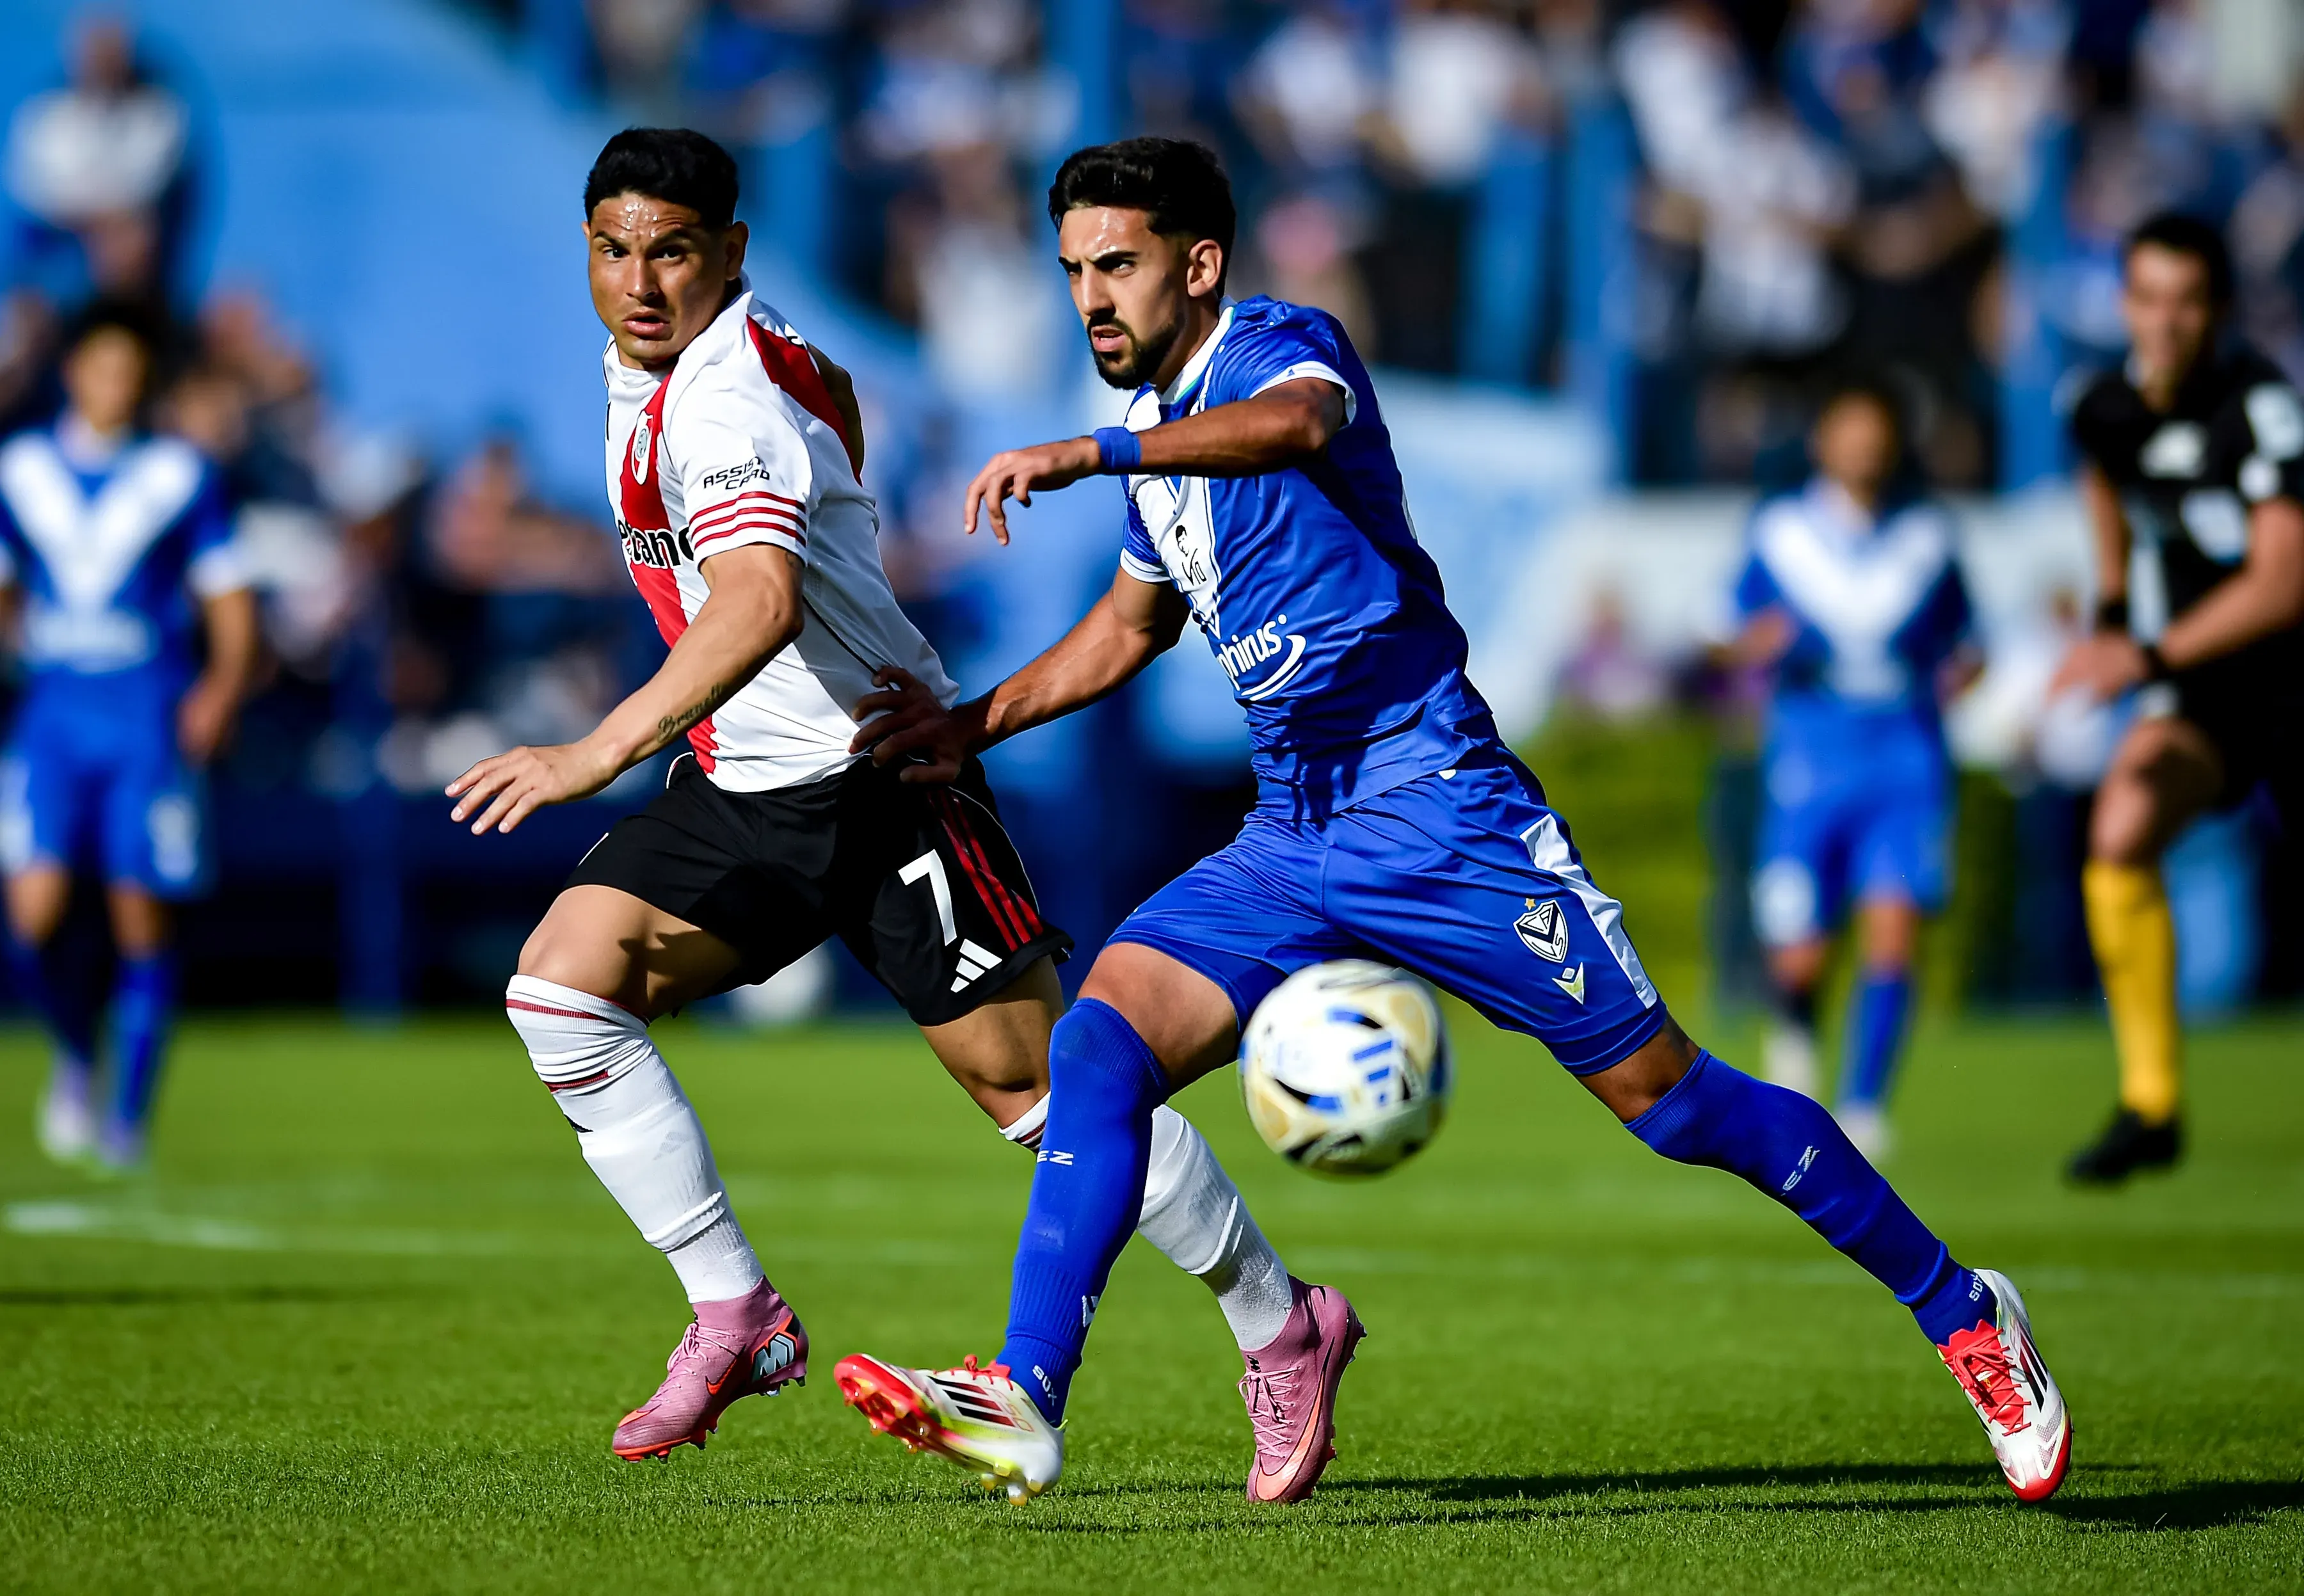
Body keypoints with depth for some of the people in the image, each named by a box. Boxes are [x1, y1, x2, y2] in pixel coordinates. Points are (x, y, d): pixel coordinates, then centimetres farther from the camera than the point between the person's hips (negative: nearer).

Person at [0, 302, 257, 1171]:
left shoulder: (181, 475, 2)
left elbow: (232, 609, 3)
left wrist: (223, 687, -12)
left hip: (152, 723, -1)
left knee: (143, 921, -3)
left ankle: (128, 1114, 9)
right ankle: (76, 1052, 15)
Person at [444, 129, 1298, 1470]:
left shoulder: (726, 403, -24)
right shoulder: (642, 366, 5)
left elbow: (763, 605, -42)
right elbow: (832, 395, 26)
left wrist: (602, 752, -50)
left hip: (887, 780, -9)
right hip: (742, 782, 9)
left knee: (1032, 1080, -4)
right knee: (560, 988, -10)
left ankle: (1279, 1320, 14)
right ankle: (737, 1317, -4)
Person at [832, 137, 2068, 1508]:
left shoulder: (1281, 344, -10)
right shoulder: (1158, 430, 15)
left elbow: (1293, 422, -37)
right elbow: (1130, 627, 33)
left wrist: (1086, 455, -47)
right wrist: (975, 722, 23)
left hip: (1436, 809, -7)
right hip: (1291, 841, 7)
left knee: (1670, 1099, -4)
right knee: (1099, 1046, -14)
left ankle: (1963, 1316, 11)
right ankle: (1025, 1404, -21)